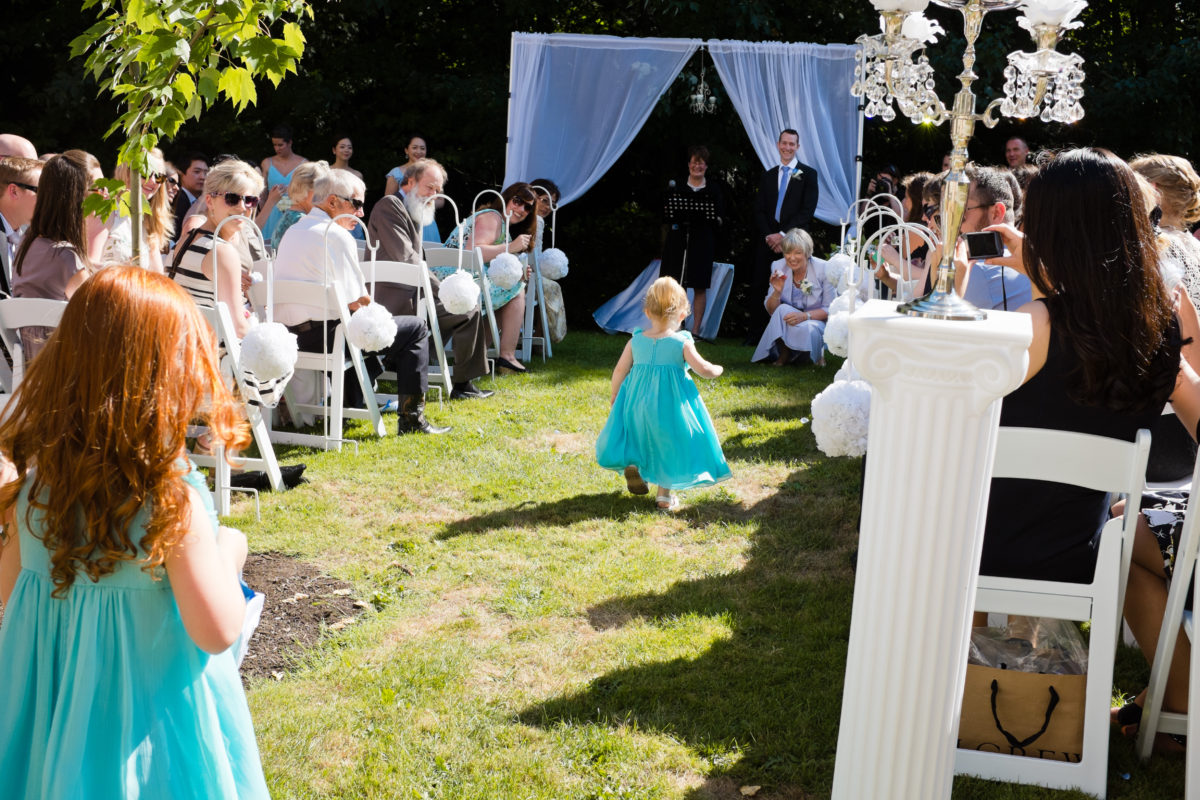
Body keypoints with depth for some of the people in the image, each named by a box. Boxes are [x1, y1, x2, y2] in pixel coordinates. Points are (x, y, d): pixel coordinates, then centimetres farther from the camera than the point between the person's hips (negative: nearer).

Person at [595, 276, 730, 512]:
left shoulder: (636, 341, -1)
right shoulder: (682, 343, -11)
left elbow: (619, 371, 3)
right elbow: (703, 369, -10)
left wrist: (614, 396, 19)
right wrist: (717, 369, 13)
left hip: (638, 402, 3)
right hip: (671, 406, -3)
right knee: (668, 444, 11)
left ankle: (631, 466, 11)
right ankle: (665, 493, 14)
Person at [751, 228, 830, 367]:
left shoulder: (823, 269, -13)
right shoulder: (778, 267, -6)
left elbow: (830, 309, -10)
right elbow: (771, 310, -6)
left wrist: (805, 316, -28)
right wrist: (777, 292, -27)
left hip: (816, 322, -2)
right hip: (785, 329, 2)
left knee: (807, 329, -37)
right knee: (782, 309, -30)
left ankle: (818, 353, -2)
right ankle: (783, 354, -9)